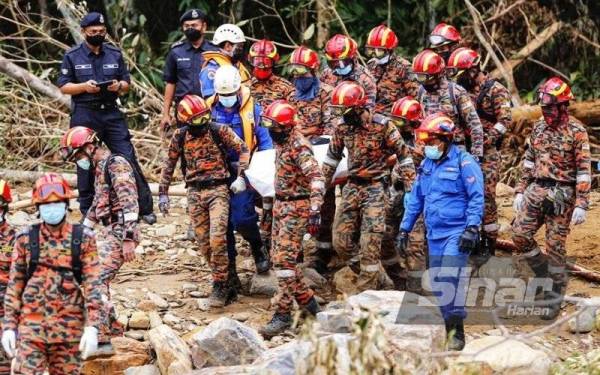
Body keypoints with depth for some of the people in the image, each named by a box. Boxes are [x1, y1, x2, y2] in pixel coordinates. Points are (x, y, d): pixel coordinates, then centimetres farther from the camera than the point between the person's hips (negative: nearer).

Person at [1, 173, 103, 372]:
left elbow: (92, 285, -2)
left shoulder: (83, 239, 3)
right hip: (31, 329, 0)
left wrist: (92, 327, -11)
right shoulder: (25, 239, 5)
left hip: (69, 331, 0)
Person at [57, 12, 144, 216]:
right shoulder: (72, 56, 2)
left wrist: (119, 86, -10)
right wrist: (84, 86, -17)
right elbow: (63, 87, 0)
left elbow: (127, 84, 13)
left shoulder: (115, 54, 11)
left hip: (111, 113, 2)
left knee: (127, 158, -3)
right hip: (84, 115, -2)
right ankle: (86, 207, 12)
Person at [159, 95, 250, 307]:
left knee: (217, 239, -17)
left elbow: (243, 149, 0)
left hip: (217, 190, -3)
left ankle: (219, 285, -9)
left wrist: (240, 176, -9)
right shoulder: (180, 137, 4)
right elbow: (169, 164, 14)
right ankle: (225, 287, 13)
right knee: (204, 244, 1)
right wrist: (163, 193, 12)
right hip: (195, 193, 3)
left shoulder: (218, 131, -4)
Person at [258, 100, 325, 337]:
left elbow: (317, 178, -27)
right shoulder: (281, 142, 10)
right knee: (280, 258, 12)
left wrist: (315, 211, -34)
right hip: (281, 207, 10)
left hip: (296, 209, -10)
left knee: (284, 260, -13)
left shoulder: (299, 147, -19)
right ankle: (306, 300, 25)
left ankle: (283, 315, -11)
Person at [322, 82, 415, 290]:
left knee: (370, 242, -11)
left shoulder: (381, 125, -13)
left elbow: (403, 154, -7)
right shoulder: (342, 128, 2)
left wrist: (411, 187, -6)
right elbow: (332, 157, 17)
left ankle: (366, 291, -7)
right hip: (352, 186, 6)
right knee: (342, 241, 2)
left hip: (376, 187, -6)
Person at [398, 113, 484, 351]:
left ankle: (457, 333, -11)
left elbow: (476, 198, -11)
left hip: (456, 233, -7)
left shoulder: (464, 162, -8)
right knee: (437, 284, 7)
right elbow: (415, 199, 21)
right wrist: (404, 229, 18)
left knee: (450, 280, -16)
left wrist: (472, 228, -18)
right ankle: (448, 328, 14)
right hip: (434, 234, 7)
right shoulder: (427, 165, 14)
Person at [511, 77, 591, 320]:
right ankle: (544, 274, 18)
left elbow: (584, 170, -11)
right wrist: (520, 191, 13)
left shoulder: (576, 131, -9)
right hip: (536, 190, 6)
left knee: (555, 246, -1)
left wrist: (582, 205, -15)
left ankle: (554, 297, 9)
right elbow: (529, 161, 17)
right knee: (520, 235, -3)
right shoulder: (539, 128, 9)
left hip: (562, 195, -6)